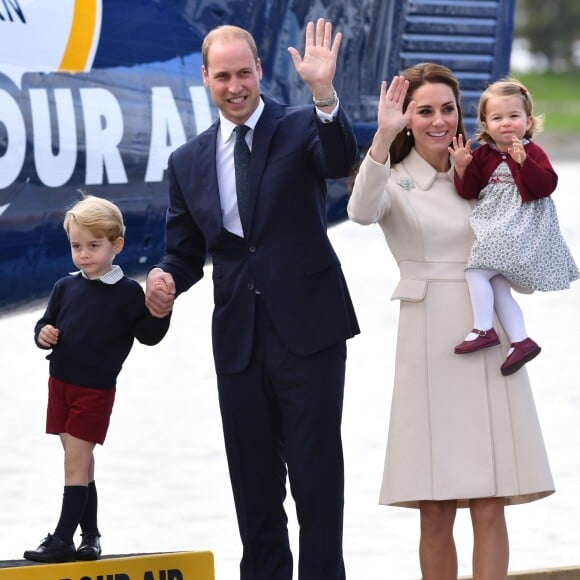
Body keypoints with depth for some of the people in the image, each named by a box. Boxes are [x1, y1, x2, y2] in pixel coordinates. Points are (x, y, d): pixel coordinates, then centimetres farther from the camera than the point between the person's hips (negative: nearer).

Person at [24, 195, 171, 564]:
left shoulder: (127, 292, -7)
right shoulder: (66, 288, 6)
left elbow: (148, 335, -6)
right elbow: (47, 324, 14)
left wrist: (158, 312, -25)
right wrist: (44, 334, -8)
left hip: (96, 390, -5)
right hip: (61, 382, 5)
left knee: (76, 460, -7)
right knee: (81, 461, 11)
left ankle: (64, 539, -5)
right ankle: (90, 534, 20)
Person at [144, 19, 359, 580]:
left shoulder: (301, 128, -1)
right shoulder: (187, 162, 11)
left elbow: (340, 161, -23)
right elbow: (185, 250, 15)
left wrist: (324, 93, -38)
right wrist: (165, 277, -8)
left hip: (307, 326, -4)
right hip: (238, 338, 4)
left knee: (316, 470, -4)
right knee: (253, 481, 11)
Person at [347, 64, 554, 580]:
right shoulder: (395, 180, 2)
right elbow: (363, 212, -22)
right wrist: (383, 137, -34)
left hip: (488, 342, 2)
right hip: (430, 347, -2)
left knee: (490, 509, -4)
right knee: (435, 515, -1)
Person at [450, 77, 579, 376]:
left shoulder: (533, 152, -4)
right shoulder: (483, 155, 11)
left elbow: (546, 185, -17)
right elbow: (469, 191, 9)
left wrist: (523, 162, -29)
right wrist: (463, 168, -9)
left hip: (519, 225, -7)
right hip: (495, 226, 7)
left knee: (476, 270, -19)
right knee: (498, 288, 3)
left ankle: (483, 329, -16)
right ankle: (521, 341, 7)